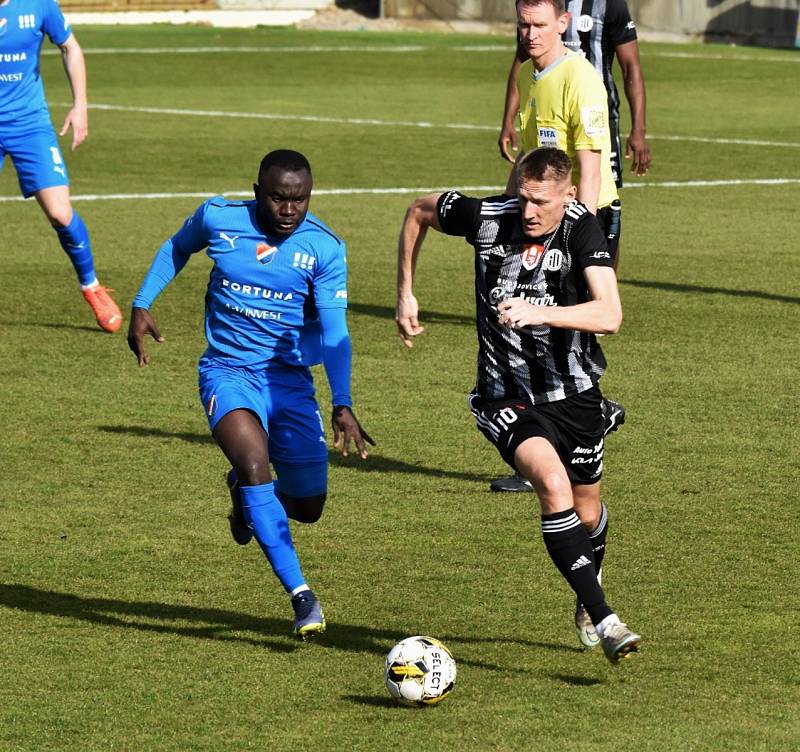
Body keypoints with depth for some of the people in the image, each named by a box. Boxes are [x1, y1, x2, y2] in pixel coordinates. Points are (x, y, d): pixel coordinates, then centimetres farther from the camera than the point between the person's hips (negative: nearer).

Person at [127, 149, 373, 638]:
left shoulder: (324, 248, -9)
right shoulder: (218, 219, -7)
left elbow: (334, 332, -14)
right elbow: (177, 249, 16)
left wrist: (343, 405, -25)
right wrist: (142, 306, 9)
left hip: (290, 378, 2)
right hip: (228, 372, -2)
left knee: (308, 506, 4)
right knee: (254, 462, -30)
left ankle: (246, 492, 42)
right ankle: (301, 596, -30)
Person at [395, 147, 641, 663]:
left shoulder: (583, 230, -20)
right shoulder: (488, 218, -15)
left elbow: (609, 315, -34)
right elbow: (419, 211, 6)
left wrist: (538, 312, -47)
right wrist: (406, 294, 6)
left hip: (574, 393, 1)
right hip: (507, 397, -1)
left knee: (586, 514, 17)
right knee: (553, 484, -28)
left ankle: (587, 599, 52)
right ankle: (604, 621, -27)